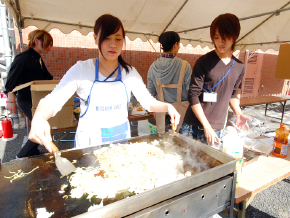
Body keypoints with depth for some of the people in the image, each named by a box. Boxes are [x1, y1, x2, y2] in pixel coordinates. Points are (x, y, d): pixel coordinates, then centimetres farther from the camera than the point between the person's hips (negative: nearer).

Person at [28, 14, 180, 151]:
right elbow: (53, 100, -15)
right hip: (89, 142, -2)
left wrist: (167, 107, -17)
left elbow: (147, 100, 1)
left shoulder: (130, 73, -1)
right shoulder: (81, 70, -9)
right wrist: (38, 117, -36)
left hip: (122, 137, 3)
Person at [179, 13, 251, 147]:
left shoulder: (239, 67, 7)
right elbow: (193, 96, -12)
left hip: (216, 129, 4)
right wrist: (206, 126, -14)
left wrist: (238, 113, 1)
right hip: (192, 127, -3)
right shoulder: (204, 62, -9)